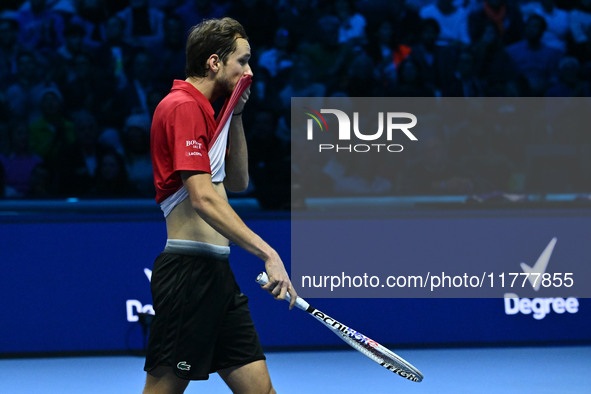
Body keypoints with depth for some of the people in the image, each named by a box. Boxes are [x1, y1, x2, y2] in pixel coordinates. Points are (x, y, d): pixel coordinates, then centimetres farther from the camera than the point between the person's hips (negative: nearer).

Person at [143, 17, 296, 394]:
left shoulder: (202, 109, 19)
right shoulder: (183, 106, -12)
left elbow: (237, 182, 27)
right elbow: (203, 199, -21)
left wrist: (236, 115, 16)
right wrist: (267, 253, -24)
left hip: (217, 274, 10)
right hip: (190, 270, -10)